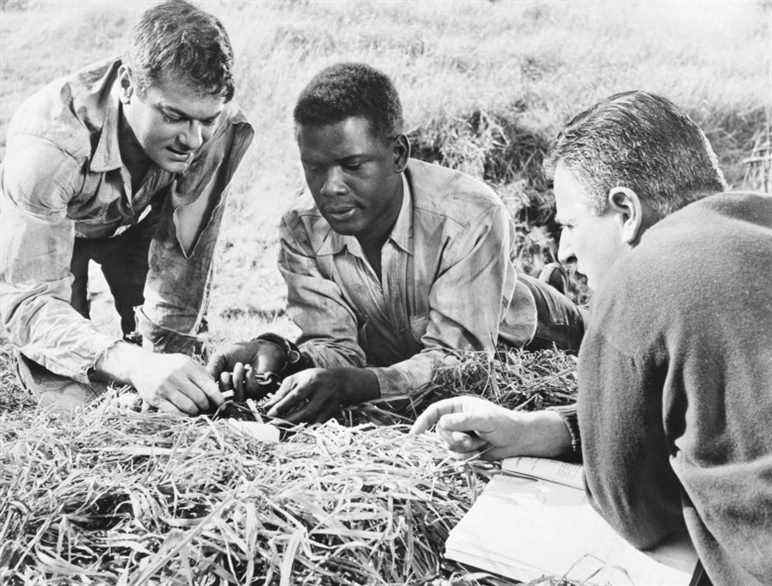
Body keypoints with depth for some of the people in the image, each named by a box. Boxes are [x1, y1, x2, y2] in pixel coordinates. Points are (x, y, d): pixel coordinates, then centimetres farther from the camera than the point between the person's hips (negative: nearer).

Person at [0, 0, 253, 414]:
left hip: (137, 223, 3)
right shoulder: (50, 141, -42)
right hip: (45, 225, -2)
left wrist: (168, 358, -29)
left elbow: (183, 258, -26)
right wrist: (135, 365, -60)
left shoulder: (223, 130, -34)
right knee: (69, 400, -12)